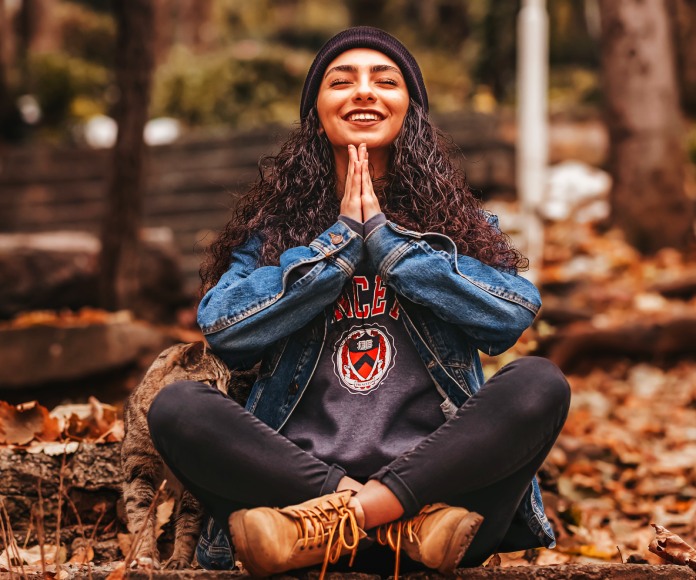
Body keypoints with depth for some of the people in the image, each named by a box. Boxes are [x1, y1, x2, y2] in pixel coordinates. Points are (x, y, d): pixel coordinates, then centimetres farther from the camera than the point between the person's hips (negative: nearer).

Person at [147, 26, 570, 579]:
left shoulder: (460, 220, 15)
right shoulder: (273, 224, 15)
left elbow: (512, 317, -5)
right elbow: (224, 331, -3)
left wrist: (383, 233, -3)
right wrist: (342, 237, -2)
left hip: (428, 472, 0)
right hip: (298, 471, 0)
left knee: (539, 383, -25)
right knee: (177, 406, -23)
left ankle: (321, 529, -30)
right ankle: (411, 521, -28)